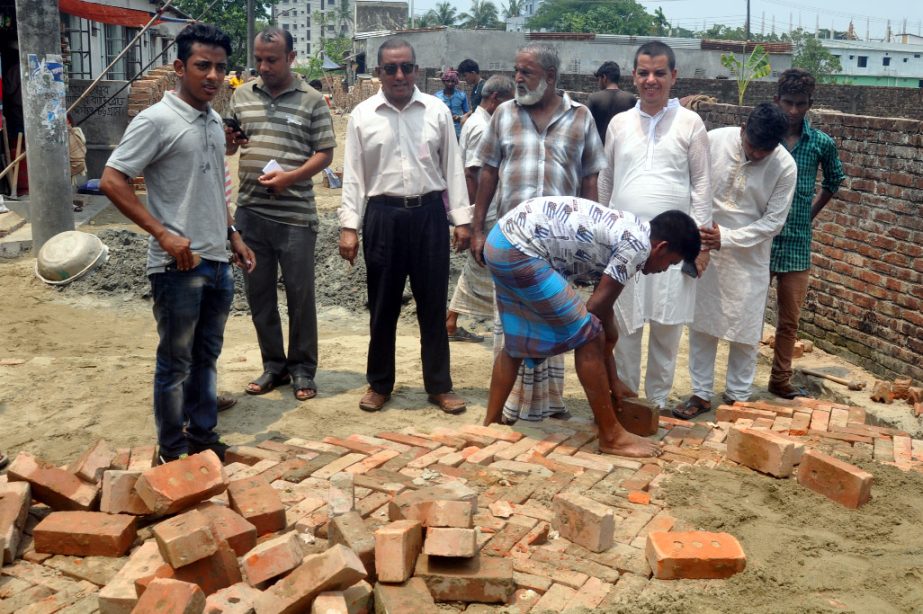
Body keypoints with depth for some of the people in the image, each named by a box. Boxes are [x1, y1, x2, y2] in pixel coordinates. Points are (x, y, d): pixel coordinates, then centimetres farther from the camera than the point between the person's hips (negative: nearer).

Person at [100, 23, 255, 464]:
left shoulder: (215, 122, 11)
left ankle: (203, 436, 30)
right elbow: (111, 181, -15)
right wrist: (164, 234, -19)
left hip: (218, 263, 7)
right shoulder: (156, 121, -12)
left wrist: (233, 236, 17)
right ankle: (173, 453, 17)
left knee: (206, 357, 16)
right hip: (178, 266, -7)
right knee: (176, 363, 4)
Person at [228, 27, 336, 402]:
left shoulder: (312, 100, -1)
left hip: (295, 214, -4)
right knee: (258, 292, 10)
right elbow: (226, 146, 14)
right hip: (250, 212, 4)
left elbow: (325, 154, -2)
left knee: (300, 295, 4)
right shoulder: (242, 95, 9)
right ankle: (274, 365, 25)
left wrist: (289, 177, -15)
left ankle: (302, 369, 18)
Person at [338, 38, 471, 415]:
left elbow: (452, 167, 5)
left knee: (433, 304, 8)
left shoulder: (437, 111, 3)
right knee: (383, 305, 10)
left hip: (429, 213, 0)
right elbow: (353, 175, 2)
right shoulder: (362, 115, 2)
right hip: (383, 214, 0)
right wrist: (349, 227, -3)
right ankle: (379, 384, 26)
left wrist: (461, 219, 2)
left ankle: (439, 385, 21)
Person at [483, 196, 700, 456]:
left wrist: (612, 379, 28)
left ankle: (490, 425, 31)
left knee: (516, 342, 23)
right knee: (588, 338, -3)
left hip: (502, 240, 10)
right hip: (520, 248, -10)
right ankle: (611, 436, 6)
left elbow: (602, 309, 24)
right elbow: (596, 308, -7)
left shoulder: (623, 233, 21)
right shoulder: (638, 243, -8)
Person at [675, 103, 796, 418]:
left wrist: (727, 238, -21)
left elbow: (773, 221, -11)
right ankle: (701, 393, 20)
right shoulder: (714, 140, -12)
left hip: (749, 257, -1)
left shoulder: (785, 166, -14)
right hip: (705, 250, 1)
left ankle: (737, 396, 23)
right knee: (701, 323, 8)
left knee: (745, 331, 6)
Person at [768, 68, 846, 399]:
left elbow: (834, 181, 19)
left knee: (789, 320, 13)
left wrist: (810, 212, 12)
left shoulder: (822, 144, 1)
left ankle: (780, 380, 28)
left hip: (797, 244, 2)